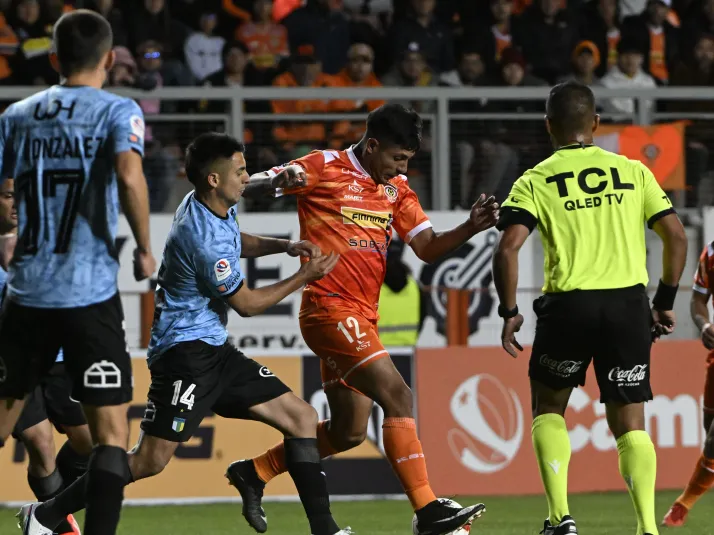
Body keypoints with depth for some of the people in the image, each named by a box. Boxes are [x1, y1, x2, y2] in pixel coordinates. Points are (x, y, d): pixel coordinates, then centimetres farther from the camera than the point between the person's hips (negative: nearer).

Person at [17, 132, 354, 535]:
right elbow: (247, 304, -12)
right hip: (186, 349, -10)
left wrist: (284, 246, 11)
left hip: (214, 350, 10)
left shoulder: (219, 207, 5)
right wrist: (306, 276, -4)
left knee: (302, 418, 5)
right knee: (151, 461, -15)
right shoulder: (203, 238, -24)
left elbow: (237, 243, 30)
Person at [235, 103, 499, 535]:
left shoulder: (397, 188, 14)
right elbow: (253, 186, -6)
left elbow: (427, 247, 10)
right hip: (330, 307, -9)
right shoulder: (324, 168, -6)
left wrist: (470, 228, -9)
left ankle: (254, 472, 28)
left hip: (363, 317, 9)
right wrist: (278, 182, -30)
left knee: (349, 432, 13)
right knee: (398, 398, -18)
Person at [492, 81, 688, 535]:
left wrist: (509, 313, 1)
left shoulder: (535, 182, 3)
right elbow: (676, 236, 6)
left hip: (569, 305, -1)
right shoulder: (633, 172, 9)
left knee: (549, 406, 20)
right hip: (629, 303, 1)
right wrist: (665, 303, 15)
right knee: (629, 421, 9)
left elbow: (508, 248, -9)